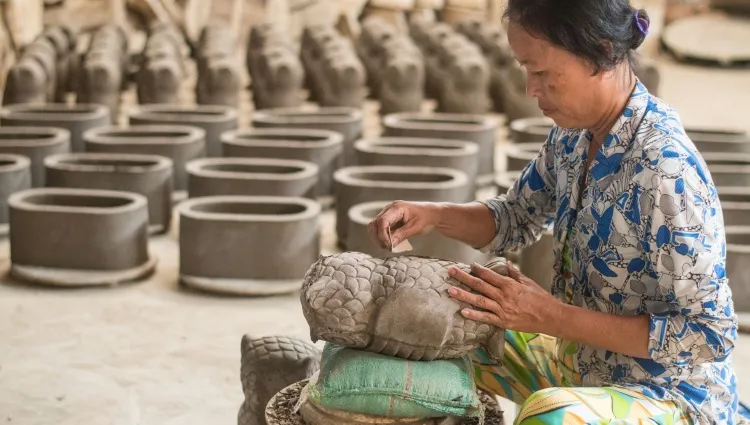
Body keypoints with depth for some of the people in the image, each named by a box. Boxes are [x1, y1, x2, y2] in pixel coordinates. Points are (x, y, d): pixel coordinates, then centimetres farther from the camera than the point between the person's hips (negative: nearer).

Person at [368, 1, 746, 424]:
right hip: (580, 361, 8)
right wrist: (434, 216, -7)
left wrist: (553, 317, -27)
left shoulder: (665, 171, -29)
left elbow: (709, 335, -26)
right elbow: (518, 219, 13)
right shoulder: (575, 132, -4)